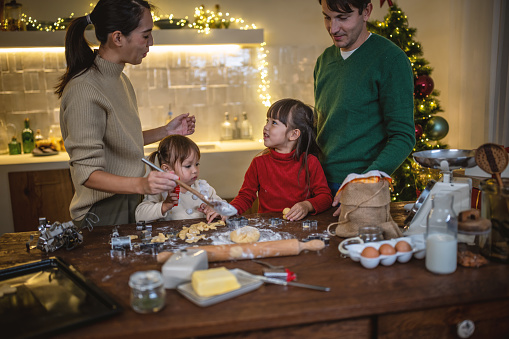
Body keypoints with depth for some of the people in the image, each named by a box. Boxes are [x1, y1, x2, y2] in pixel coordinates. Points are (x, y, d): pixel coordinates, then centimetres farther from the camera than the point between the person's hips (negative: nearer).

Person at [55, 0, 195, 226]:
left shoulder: (118, 78, 7)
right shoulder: (84, 90, -23)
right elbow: (87, 174, -25)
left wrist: (165, 131, 8)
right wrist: (141, 184, -40)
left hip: (129, 204, 9)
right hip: (104, 214, -9)